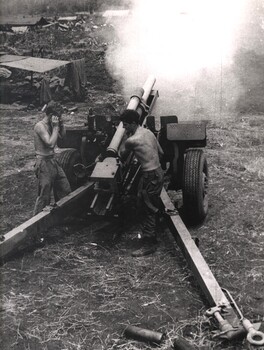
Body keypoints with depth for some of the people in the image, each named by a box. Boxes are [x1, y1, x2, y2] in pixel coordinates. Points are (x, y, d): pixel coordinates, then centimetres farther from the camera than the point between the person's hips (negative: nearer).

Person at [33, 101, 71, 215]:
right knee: (44, 196, -3)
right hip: (44, 163, -9)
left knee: (65, 190, 15)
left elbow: (63, 135, 18)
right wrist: (55, 127, -16)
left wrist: (61, 124, 2)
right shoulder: (40, 126, -17)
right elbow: (51, 143, -24)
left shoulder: (50, 124, 8)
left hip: (53, 161, 9)